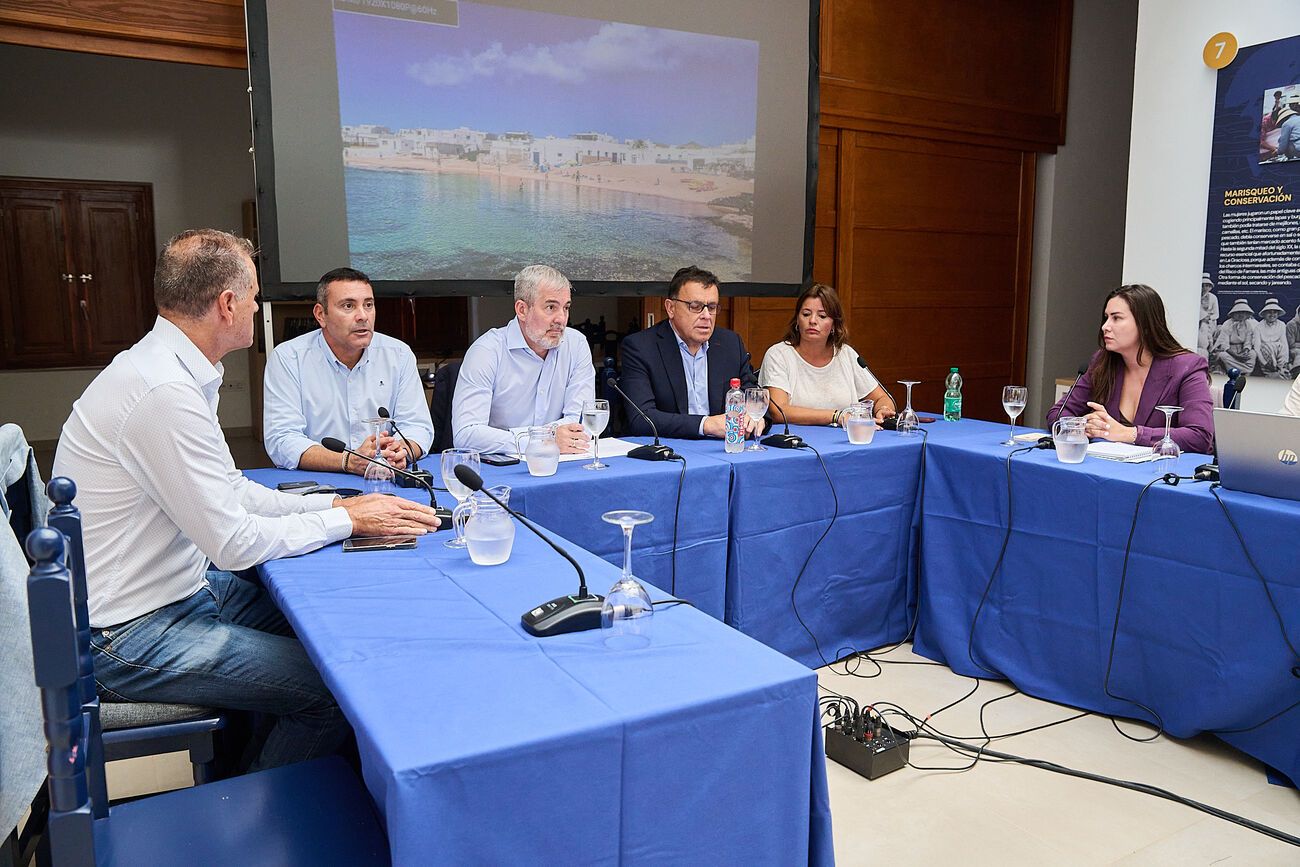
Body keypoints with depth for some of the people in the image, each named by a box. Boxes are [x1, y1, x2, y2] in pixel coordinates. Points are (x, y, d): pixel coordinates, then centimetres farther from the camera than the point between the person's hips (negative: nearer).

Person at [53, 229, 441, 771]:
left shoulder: (163, 367, 6)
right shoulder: (166, 393, -27)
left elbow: (230, 491, 10)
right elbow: (234, 543, -24)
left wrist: (334, 503, 1)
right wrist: (347, 520, -13)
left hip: (178, 588, 10)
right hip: (133, 636, -10)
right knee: (335, 687, -15)